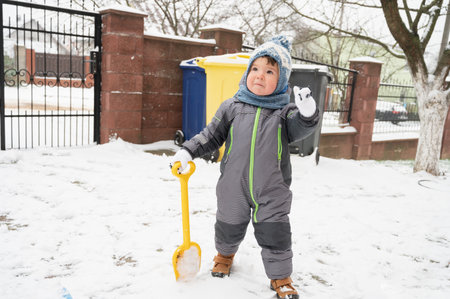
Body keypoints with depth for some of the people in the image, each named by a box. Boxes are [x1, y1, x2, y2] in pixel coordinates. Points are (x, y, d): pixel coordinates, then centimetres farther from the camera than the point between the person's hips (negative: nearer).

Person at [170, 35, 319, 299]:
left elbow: (299, 129, -22)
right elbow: (212, 135, 4)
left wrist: (308, 114, -43)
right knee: (229, 227, 21)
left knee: (275, 235, 3)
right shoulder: (232, 107, -2)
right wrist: (188, 151, -4)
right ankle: (225, 254, 54)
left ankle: (281, 277, 28)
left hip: (272, 193, -1)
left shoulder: (285, 112, -5)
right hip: (234, 190, 2)